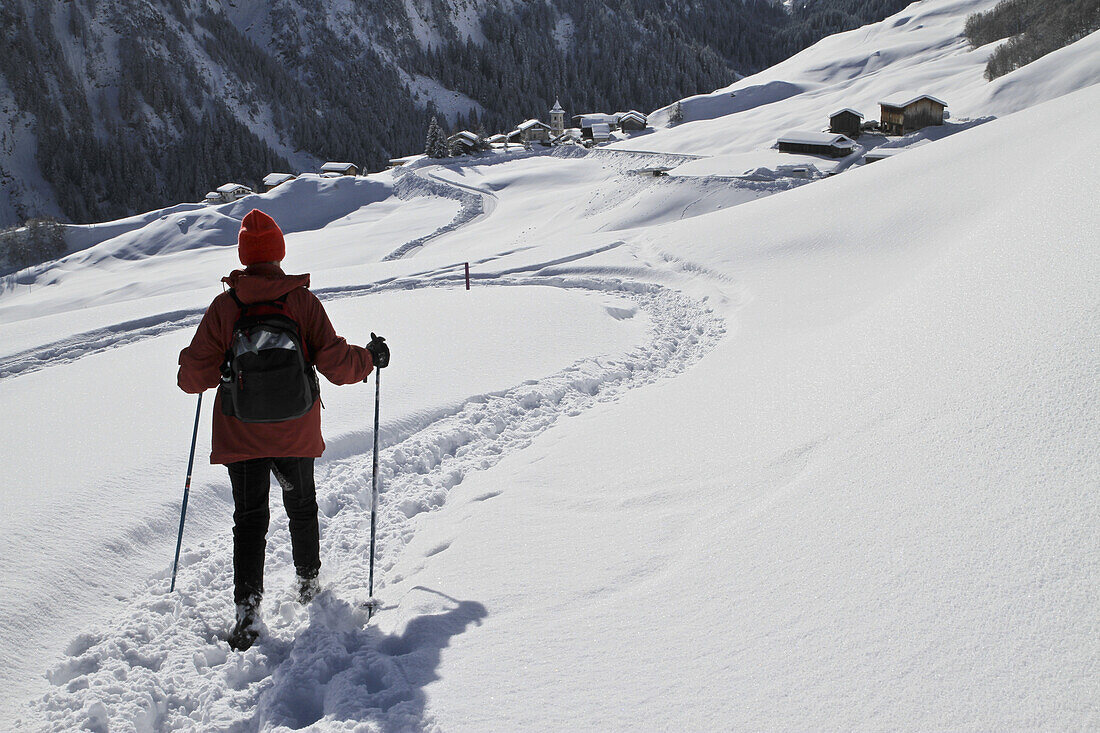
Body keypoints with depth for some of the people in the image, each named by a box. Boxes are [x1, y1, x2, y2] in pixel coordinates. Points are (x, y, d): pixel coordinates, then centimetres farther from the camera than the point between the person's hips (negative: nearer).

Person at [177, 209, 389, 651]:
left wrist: (191, 374, 16)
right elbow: (334, 363, -11)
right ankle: (308, 582, 37)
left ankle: (248, 606, -7)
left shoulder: (224, 307, -9)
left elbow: (195, 376, -8)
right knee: (302, 508, 22)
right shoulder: (303, 301, -9)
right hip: (296, 432, 1)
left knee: (249, 518, 7)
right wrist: (370, 358, 7)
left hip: (240, 433, -1)